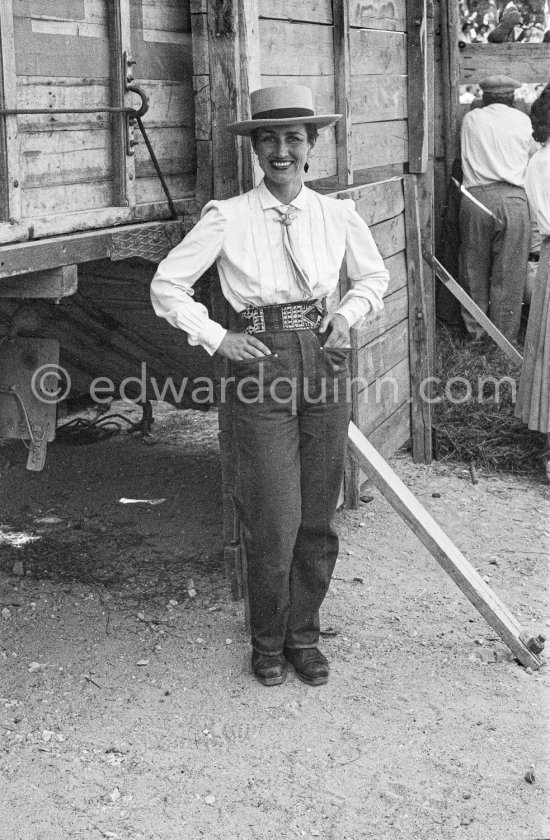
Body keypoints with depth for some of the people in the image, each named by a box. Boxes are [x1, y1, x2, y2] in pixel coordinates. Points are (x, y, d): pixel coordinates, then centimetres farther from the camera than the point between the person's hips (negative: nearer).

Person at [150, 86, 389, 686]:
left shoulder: (336, 215, 5)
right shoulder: (228, 218, -4)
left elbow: (374, 277, 22)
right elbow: (167, 286, 2)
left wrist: (349, 314, 5)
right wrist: (216, 339, -5)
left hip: (324, 361, 3)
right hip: (261, 367, -3)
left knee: (318, 519, 9)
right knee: (274, 522, -3)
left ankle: (303, 634, 27)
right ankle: (267, 642, 19)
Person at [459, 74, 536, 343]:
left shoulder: (470, 119, 7)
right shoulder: (522, 120, 7)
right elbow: (533, 153, 19)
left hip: (475, 197, 1)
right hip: (512, 199, -1)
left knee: (474, 267, 13)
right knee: (509, 271, 5)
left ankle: (475, 330, 22)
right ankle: (505, 335, 11)